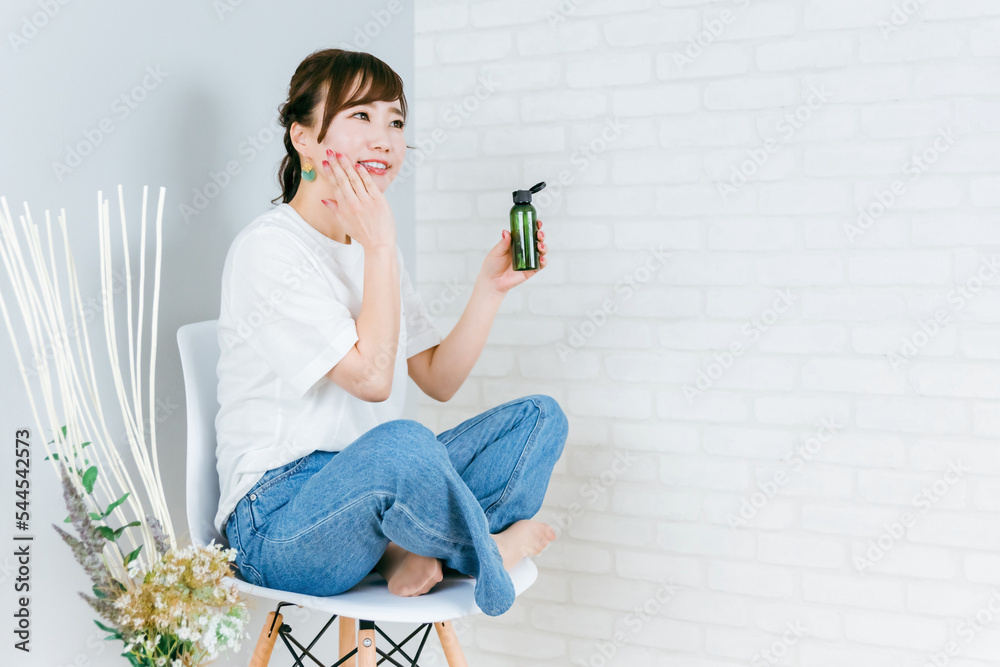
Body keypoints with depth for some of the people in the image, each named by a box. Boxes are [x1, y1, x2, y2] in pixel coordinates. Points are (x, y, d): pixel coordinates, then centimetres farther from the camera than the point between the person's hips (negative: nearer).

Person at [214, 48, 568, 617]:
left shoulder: (373, 245, 13)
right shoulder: (267, 249, -13)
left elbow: (439, 381, 12)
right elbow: (371, 377, -21)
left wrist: (491, 288, 1)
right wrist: (380, 245, -18)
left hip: (371, 486, 8)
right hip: (277, 521, -8)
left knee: (539, 416, -1)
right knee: (400, 442, -39)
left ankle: (415, 551, -17)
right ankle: (490, 554, -10)